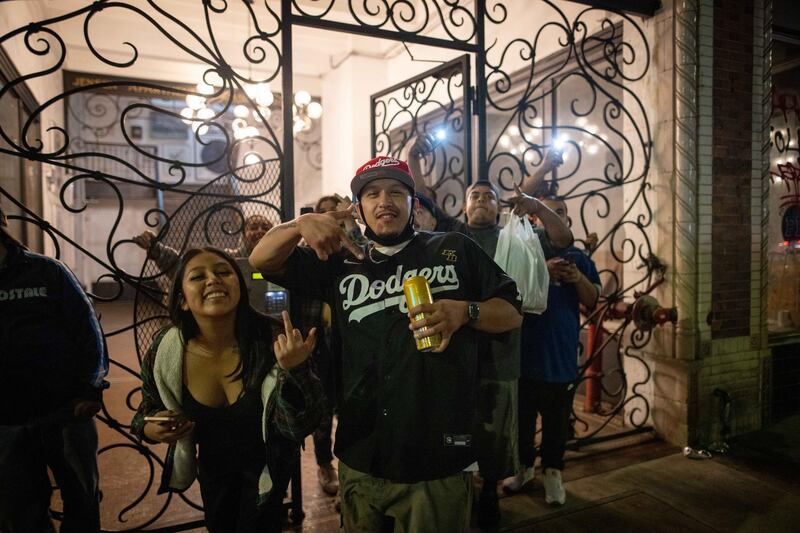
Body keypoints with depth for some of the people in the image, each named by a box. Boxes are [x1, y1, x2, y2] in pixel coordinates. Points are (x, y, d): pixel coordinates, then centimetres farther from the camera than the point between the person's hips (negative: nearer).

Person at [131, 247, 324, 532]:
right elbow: (148, 409, -2)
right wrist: (150, 429, -24)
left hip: (266, 464, -3)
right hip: (213, 466, 4)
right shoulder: (165, 352, -22)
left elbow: (301, 426, -33)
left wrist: (295, 371, -50)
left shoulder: (271, 341, -31)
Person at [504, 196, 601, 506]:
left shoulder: (578, 258, 11)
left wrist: (579, 278, -13)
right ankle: (524, 464, 29)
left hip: (561, 353, 1)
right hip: (523, 350, -1)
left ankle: (552, 471, 23)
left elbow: (592, 301, 6)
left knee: (557, 420, 7)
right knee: (521, 415, 10)